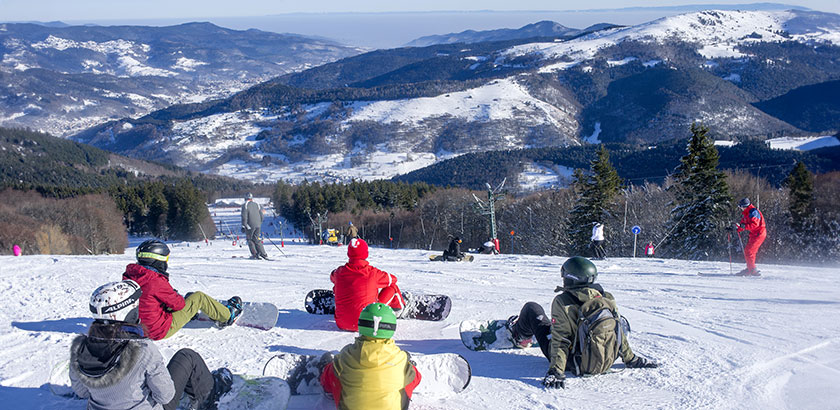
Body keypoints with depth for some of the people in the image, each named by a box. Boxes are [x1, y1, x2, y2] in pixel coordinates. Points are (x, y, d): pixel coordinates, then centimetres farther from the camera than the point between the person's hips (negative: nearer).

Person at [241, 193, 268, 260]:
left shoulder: (245, 205, -5)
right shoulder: (257, 204, 11)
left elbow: (244, 216, -12)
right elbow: (262, 215, 11)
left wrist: (243, 226, -10)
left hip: (250, 225, -5)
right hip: (258, 225, 5)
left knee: (250, 240, 8)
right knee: (256, 239, 13)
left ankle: (255, 255, 1)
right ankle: (263, 254, 6)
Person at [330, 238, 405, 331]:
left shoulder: (339, 272, -6)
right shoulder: (372, 273, -14)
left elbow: (332, 276, 21)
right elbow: (393, 279, 7)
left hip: (342, 324, 3)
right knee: (392, 287, 11)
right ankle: (399, 309, 41)